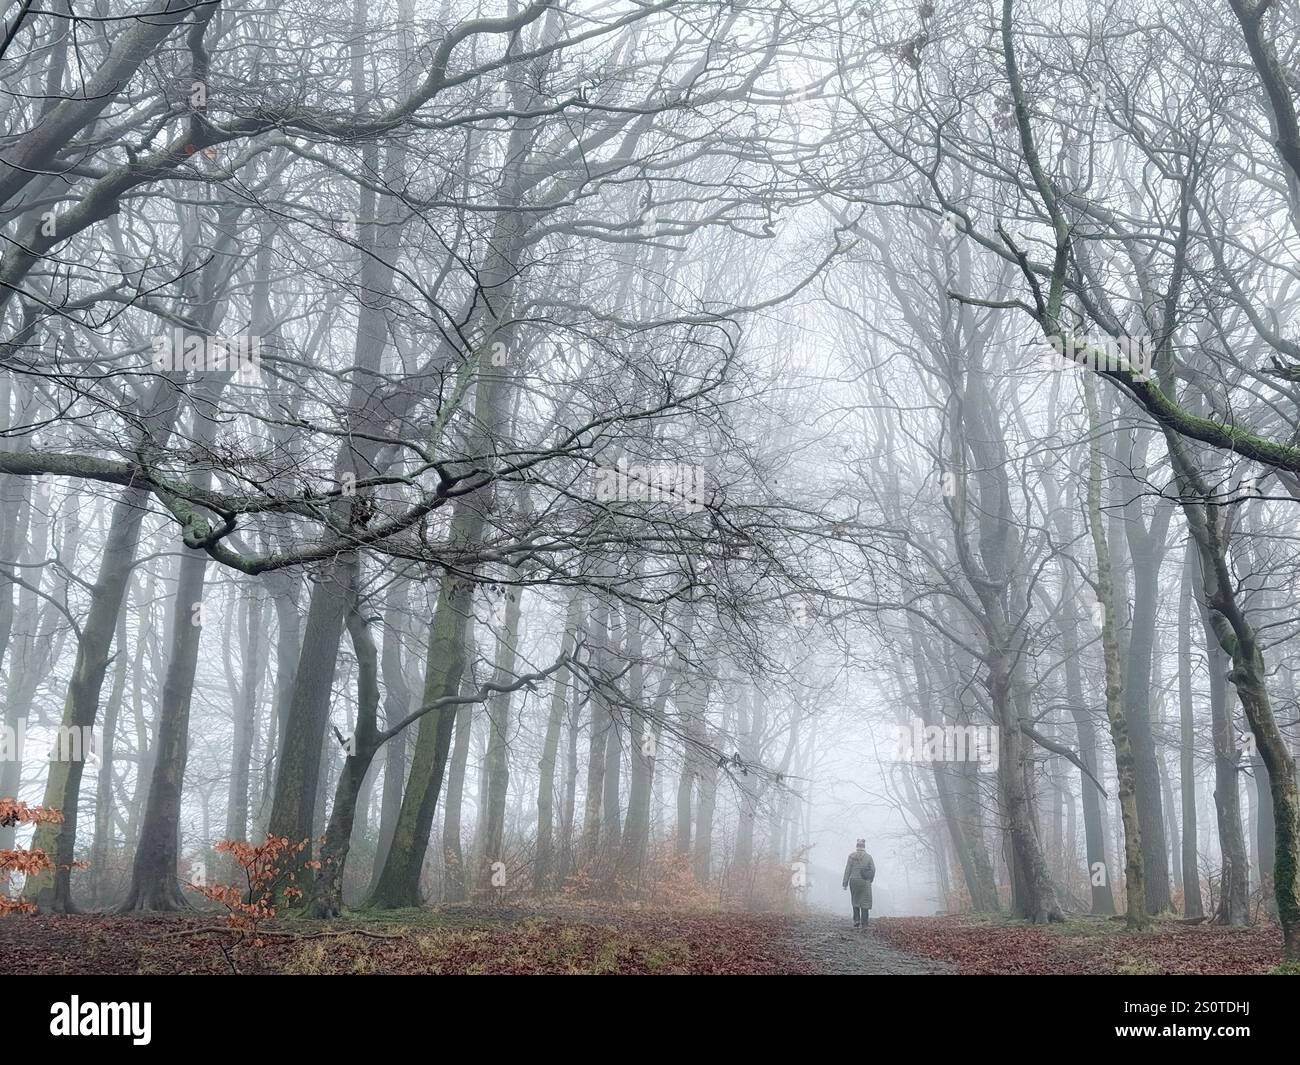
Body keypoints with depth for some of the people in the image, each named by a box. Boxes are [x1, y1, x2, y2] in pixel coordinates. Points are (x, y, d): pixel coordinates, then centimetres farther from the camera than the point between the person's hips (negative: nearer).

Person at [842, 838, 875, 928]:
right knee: (864, 902, 4)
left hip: (854, 881, 1)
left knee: (855, 901, 17)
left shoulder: (852, 856, -2)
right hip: (865, 882, -1)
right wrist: (870, 880, 16)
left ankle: (856, 920, 3)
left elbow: (847, 870, -5)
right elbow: (873, 870, -1)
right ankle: (863, 923, -2)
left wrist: (845, 884, -2)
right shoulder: (868, 857, -2)